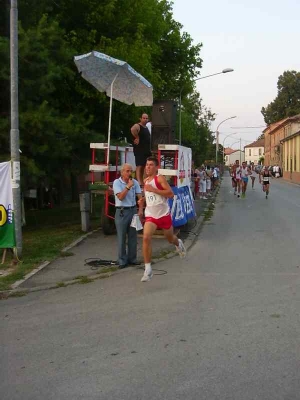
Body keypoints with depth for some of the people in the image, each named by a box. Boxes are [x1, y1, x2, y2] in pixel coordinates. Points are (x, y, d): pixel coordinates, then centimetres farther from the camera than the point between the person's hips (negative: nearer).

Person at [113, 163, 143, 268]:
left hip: (133, 210, 4)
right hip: (121, 212, -4)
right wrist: (128, 186, -17)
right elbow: (120, 197, -13)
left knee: (133, 236, 7)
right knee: (121, 237, 0)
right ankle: (122, 261, 6)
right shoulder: (117, 182, -5)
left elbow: (140, 196, 0)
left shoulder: (135, 182, 5)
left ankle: (132, 258, 17)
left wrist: (140, 209, -12)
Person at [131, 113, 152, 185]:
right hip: (139, 150, -9)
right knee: (139, 165, -11)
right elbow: (133, 129, -34)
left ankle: (142, 181, 22)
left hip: (147, 150, 9)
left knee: (144, 166, 13)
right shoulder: (137, 126, -10)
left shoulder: (146, 128, 18)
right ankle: (139, 182, -13)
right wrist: (137, 137, -24)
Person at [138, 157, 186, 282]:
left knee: (170, 238, 17)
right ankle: (148, 269, -16)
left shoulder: (160, 178, -12)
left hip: (164, 214, -3)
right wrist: (143, 200, 5)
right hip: (150, 215, 4)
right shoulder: (145, 181, 9)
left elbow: (170, 193, -22)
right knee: (146, 238, -20)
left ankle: (178, 244, 58)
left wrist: (153, 190, -26)